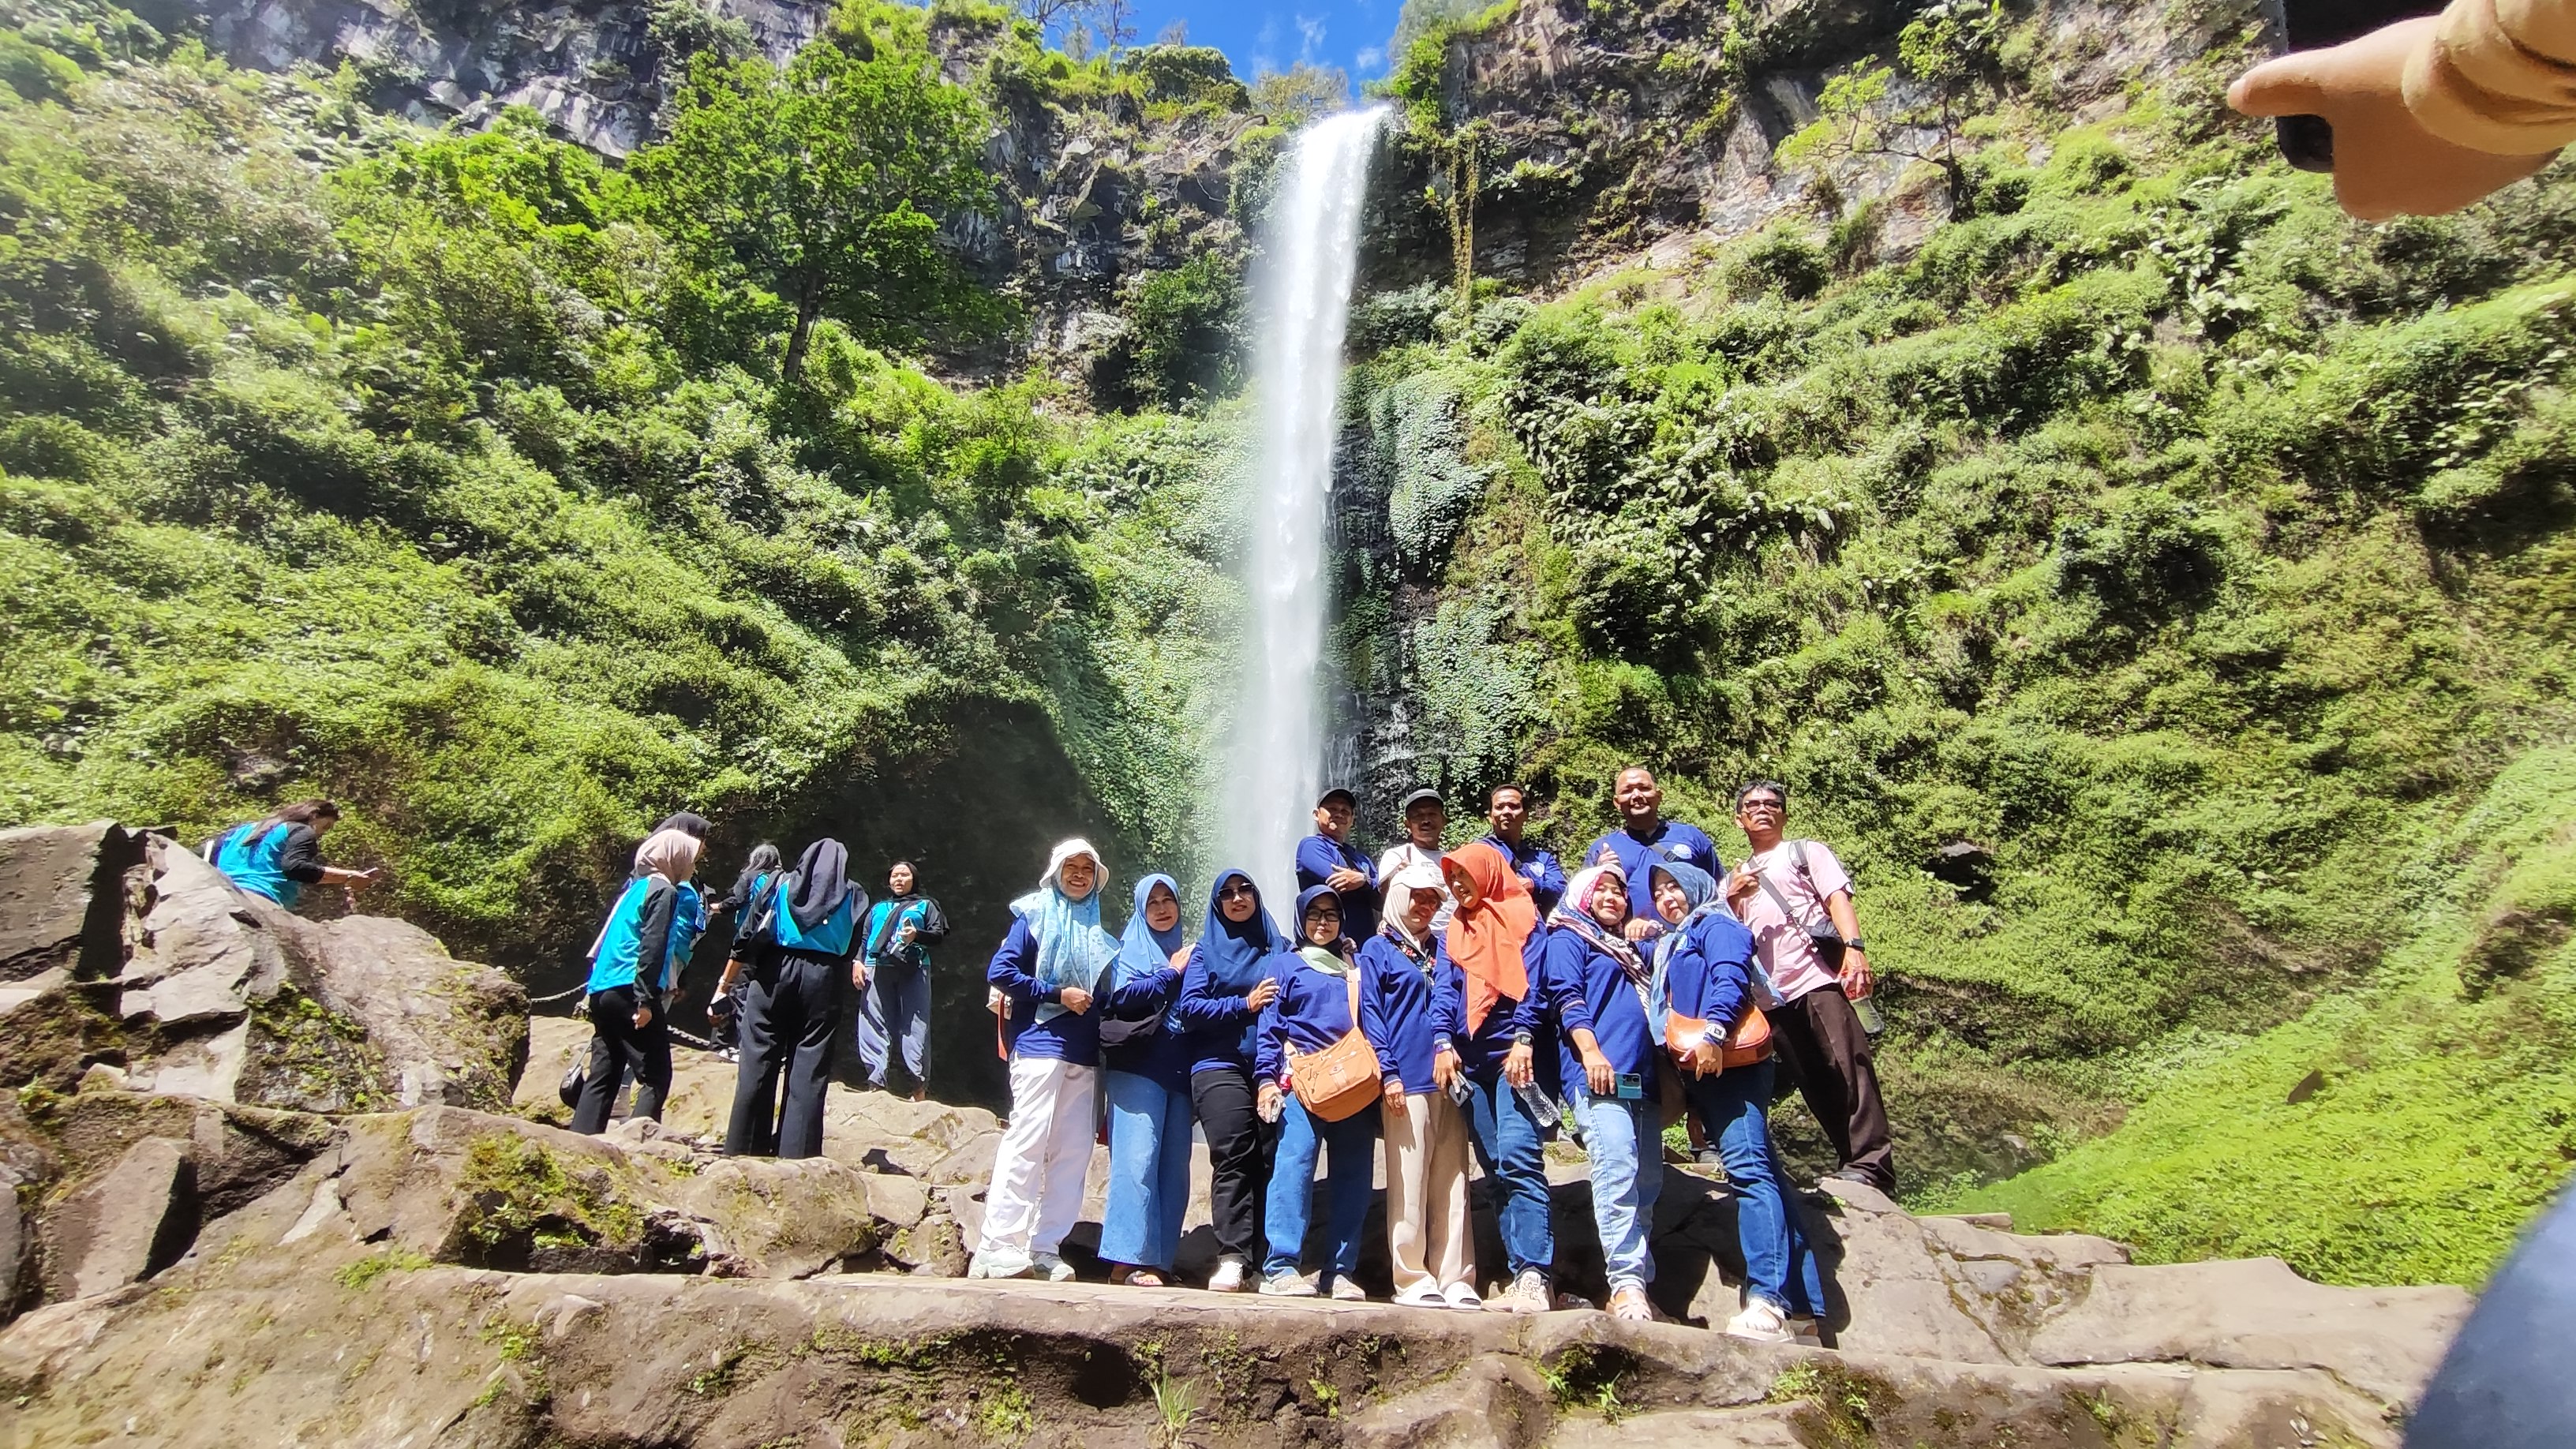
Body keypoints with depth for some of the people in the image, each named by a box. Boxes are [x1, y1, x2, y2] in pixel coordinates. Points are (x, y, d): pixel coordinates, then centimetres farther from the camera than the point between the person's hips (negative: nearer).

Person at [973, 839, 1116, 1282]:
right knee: (1027, 1142, -11)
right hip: (1041, 1045, -6)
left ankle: (1044, 1249, 7)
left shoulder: (1098, 931, 20)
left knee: (1074, 1152, 2)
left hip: (1086, 1054, 6)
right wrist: (1058, 994, -10)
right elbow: (999, 972, -6)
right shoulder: (1035, 917, 4)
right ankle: (996, 1249, -8)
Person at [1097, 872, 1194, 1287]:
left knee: (1174, 1164, 1)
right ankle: (1129, 1260, -13)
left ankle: (1160, 1260, 5)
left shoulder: (1189, 954, 24)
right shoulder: (1130, 950, 10)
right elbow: (1122, 995, -8)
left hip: (1179, 1071, 5)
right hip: (1137, 1067, -5)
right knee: (1138, 1158, -13)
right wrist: (1170, 973, -2)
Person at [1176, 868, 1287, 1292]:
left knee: (1271, 1158, -6)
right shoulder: (1207, 950, 16)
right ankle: (1232, 1258, -17)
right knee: (1233, 1158, -14)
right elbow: (1189, 1007, 4)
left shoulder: (1280, 949, 18)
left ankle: (1267, 1262, -3)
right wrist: (1244, 1005, -4)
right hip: (1220, 1064, -1)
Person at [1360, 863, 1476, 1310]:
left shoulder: (1444, 948, 18)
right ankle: (1412, 1280, 4)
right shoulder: (1377, 949, 7)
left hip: (1450, 1080, 4)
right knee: (1408, 1185, -3)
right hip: (1406, 1083, -4)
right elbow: (1370, 1014, 0)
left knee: (1452, 1186, 5)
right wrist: (1388, 1072, -9)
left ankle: (1455, 1281, 9)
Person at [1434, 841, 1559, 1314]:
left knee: (1518, 1159, -19)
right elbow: (1447, 989, 11)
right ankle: (1523, 1278, 7)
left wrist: (1523, 1039, -17)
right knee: (1496, 1169, 4)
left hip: (1516, 1053, -6)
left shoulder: (1522, 917, 4)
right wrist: (1443, 1043, -4)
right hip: (1472, 1060, 6)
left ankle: (1534, 1278, -21)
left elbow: (1534, 982, -5)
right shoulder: (1455, 930, 19)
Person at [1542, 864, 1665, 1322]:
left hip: (1643, 1077, 7)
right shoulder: (1567, 938, 10)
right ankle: (1626, 1284, -24)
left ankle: (1640, 1285, 4)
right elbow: (1567, 995, -5)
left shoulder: (1632, 950, 30)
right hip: (1597, 1073, -7)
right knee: (1616, 1168, -21)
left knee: (1646, 1182, 1)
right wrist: (1591, 1051, -19)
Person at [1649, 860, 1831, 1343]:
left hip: (1728, 1061, -9)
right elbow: (1667, 1011, 27)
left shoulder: (1716, 926, 5)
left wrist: (1713, 1033, -27)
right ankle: (1801, 1307, 4)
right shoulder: (1670, 946, 30)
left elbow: (1731, 979, -14)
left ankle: (1769, 1302, -28)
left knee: (1747, 1166, -20)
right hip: (1699, 1071, 9)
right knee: (1760, 1170, 4)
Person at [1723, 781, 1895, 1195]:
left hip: (1817, 977, -4)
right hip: (1769, 994, 4)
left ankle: (1870, 1162, -12)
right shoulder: (1734, 879, 26)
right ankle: (1850, 1160, 6)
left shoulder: (1805, 851, 16)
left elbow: (1837, 898, 1)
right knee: (1813, 1082, 1)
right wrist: (1732, 901, -1)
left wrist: (1854, 947, -17)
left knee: (1848, 1066, -12)